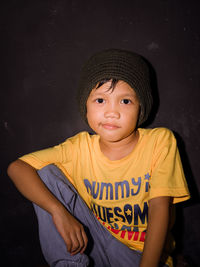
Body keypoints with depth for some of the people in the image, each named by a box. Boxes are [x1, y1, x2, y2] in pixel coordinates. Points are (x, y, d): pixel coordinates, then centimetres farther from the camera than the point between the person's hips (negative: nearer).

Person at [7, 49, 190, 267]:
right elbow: (16, 167, -12)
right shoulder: (80, 147, -7)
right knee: (46, 173, -11)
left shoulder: (160, 141, -12)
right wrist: (58, 211, -27)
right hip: (97, 246, 4)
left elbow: (160, 207, -17)